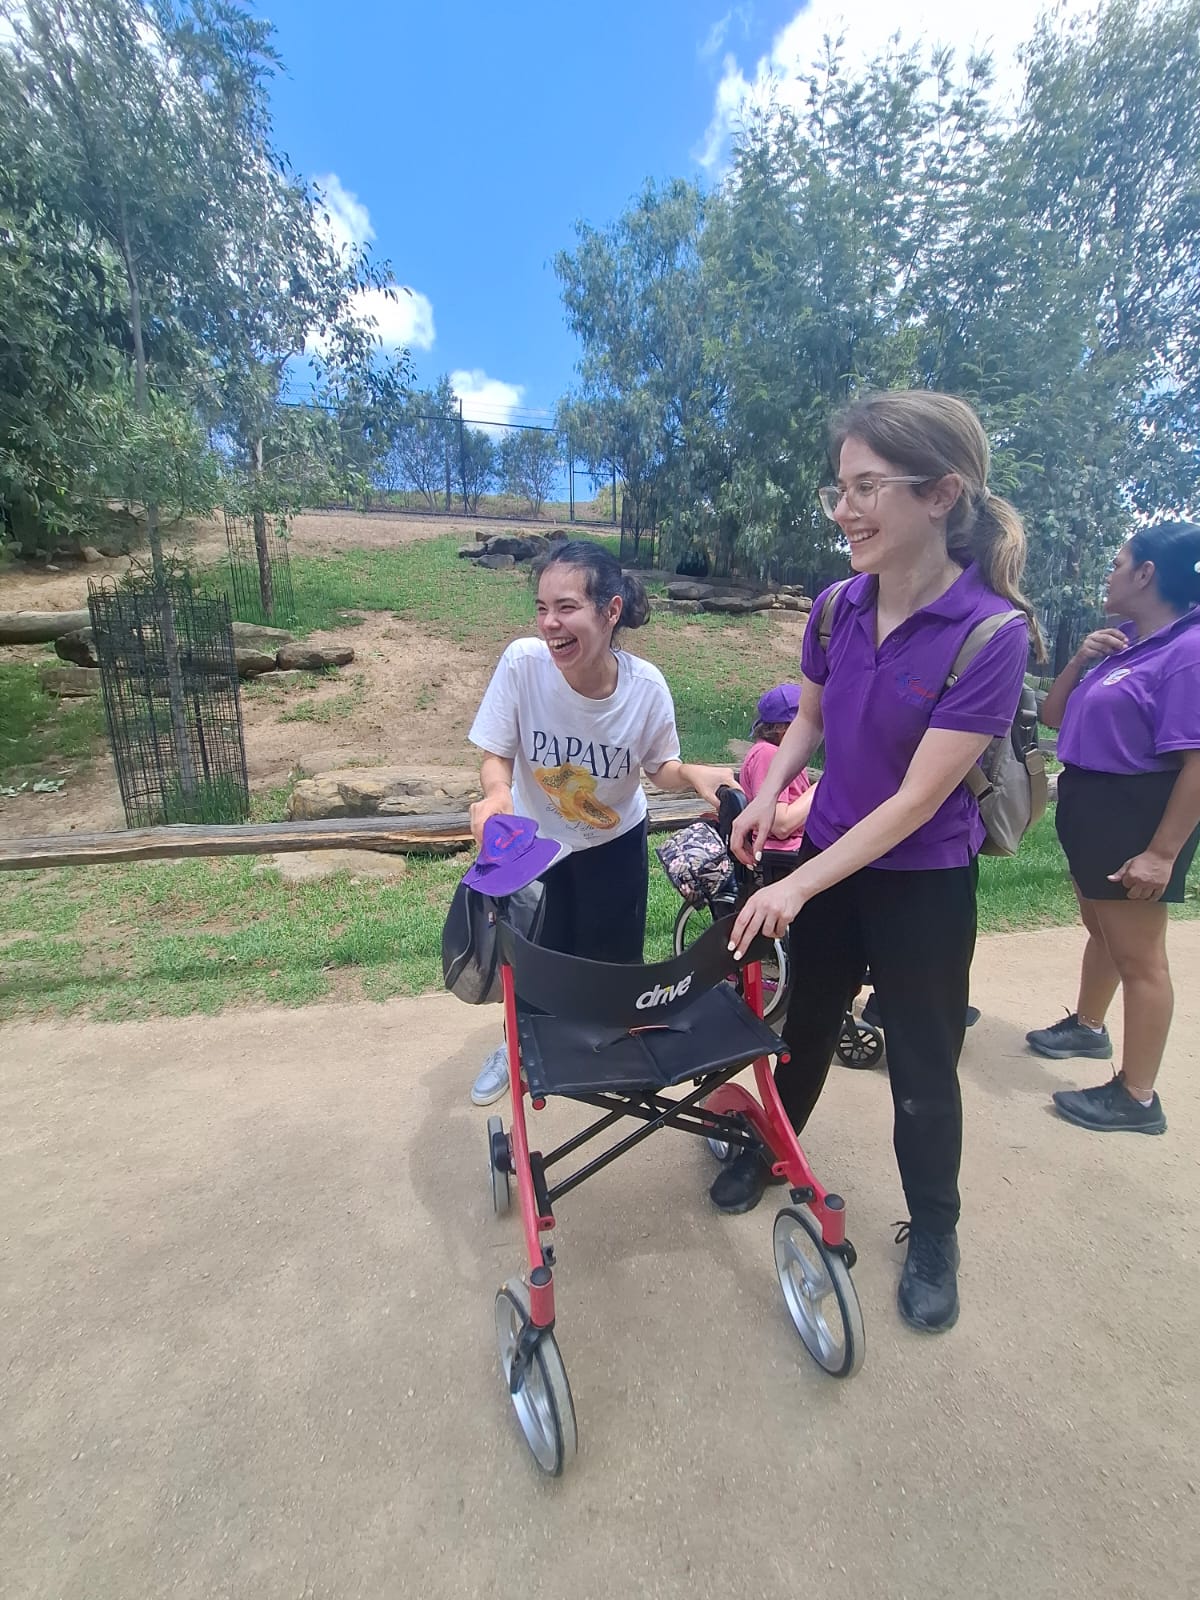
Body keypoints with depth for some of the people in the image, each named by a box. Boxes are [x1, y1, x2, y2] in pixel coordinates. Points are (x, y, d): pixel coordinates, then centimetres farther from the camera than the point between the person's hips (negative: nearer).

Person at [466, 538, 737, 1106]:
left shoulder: (647, 687, -26)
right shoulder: (522, 662, -29)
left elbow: (659, 766, -9)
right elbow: (496, 755, -19)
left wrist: (694, 774, -30)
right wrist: (496, 792, -41)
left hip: (615, 842, 1)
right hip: (533, 840, 0)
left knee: (613, 959, 15)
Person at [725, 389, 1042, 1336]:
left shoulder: (992, 633, -22)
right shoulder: (838, 607, -7)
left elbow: (918, 799, -23)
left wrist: (794, 888, -23)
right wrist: (769, 795, -9)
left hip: (924, 883, -4)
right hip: (831, 855, 4)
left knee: (923, 1068, 13)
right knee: (808, 1021, 22)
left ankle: (934, 1233, 42)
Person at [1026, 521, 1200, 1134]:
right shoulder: (1122, 643, 9)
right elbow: (1052, 716, 12)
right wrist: (1080, 659, -3)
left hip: (1137, 814, -9)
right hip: (1089, 803, 9)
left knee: (1137, 954, 1)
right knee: (1100, 927, 24)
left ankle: (1137, 1097, 15)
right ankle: (1088, 1026, 46)